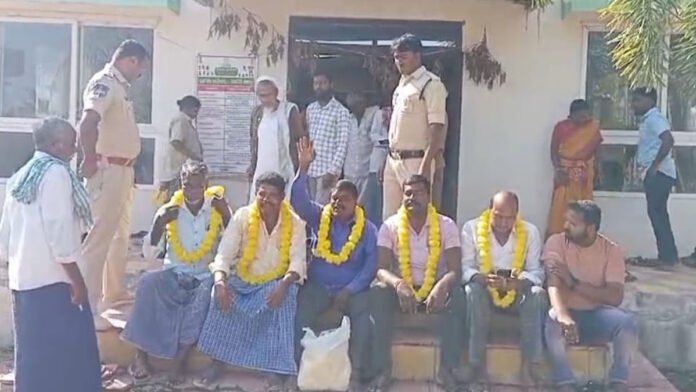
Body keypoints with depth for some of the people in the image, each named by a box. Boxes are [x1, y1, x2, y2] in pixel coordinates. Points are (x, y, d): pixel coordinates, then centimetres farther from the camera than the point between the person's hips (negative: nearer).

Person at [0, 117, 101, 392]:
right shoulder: (56, 173, -10)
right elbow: (59, 231, -17)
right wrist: (77, 280, -14)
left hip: (24, 279, 9)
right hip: (54, 279, -8)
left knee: (33, 353, 13)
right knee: (71, 352, -3)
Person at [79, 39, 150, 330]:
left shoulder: (119, 85, 14)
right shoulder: (104, 83, -16)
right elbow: (87, 124, -31)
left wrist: (129, 167, 15)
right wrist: (90, 161, -21)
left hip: (122, 170, 10)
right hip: (107, 170, -10)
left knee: (119, 233, 21)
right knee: (99, 237, -7)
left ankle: (114, 291, 36)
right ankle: (87, 308, -2)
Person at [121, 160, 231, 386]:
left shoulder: (217, 209, 0)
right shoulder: (169, 210, 0)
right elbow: (148, 255, -2)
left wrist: (226, 214, -15)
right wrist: (159, 223, -17)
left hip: (204, 277, -1)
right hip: (175, 276, 1)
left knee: (205, 294, -34)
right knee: (148, 282, -29)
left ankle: (180, 361, -28)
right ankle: (141, 354, -21)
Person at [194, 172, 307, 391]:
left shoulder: (295, 223, -5)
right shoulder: (242, 216, -4)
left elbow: (297, 260, -14)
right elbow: (224, 253, -11)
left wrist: (283, 285, -34)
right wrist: (219, 280, -32)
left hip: (276, 282, -1)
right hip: (243, 280, 1)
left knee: (284, 298, -33)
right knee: (222, 294, -28)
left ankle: (274, 368, -26)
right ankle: (217, 362, -15)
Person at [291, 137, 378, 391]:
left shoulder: (368, 229, 3)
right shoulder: (319, 218, 7)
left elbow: (371, 266, -4)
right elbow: (298, 201, -9)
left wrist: (348, 292, -15)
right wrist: (303, 168, -22)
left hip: (352, 289, -1)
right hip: (318, 286, 1)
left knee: (364, 311, -31)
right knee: (301, 310, -28)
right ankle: (299, 366, -17)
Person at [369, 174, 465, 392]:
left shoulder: (447, 225, -5)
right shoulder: (390, 226, -5)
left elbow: (455, 270, -14)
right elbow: (381, 269, -14)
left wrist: (442, 285, -39)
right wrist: (398, 284, -37)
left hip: (434, 290, 0)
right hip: (401, 290, 0)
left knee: (456, 294, -32)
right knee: (378, 293, -31)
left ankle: (448, 369, -21)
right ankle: (383, 369, -24)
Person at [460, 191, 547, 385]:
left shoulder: (530, 231, -4)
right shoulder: (471, 228, -8)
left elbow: (536, 271, -9)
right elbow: (465, 268, -12)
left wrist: (517, 283, -32)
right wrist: (483, 278, -36)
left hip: (518, 292, 1)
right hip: (483, 290, -1)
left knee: (538, 294, -30)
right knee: (473, 290, -34)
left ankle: (529, 364, -24)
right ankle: (476, 361, -26)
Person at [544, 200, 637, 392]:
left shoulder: (611, 250, -4)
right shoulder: (556, 242, -7)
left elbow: (615, 297, -14)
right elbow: (554, 283, -22)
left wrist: (574, 283, -23)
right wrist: (563, 316, -42)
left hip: (597, 314, 1)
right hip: (568, 313, -1)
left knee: (628, 322, -28)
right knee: (554, 321, -35)